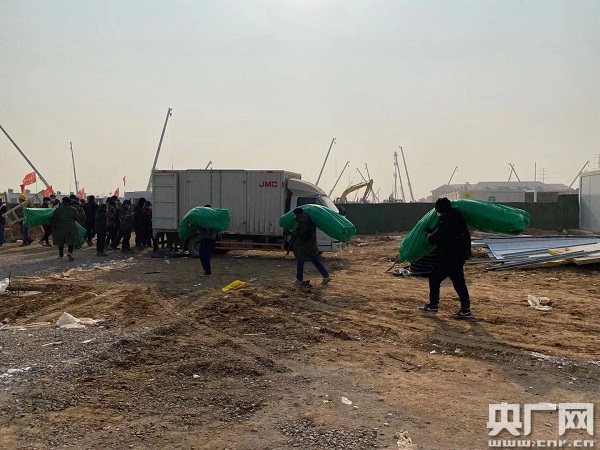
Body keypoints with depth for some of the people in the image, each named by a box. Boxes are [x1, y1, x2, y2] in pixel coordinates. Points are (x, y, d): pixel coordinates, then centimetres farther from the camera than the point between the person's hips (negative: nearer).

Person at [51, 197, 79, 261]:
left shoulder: (58, 209, 2)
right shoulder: (73, 210, -1)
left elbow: (54, 220, 3)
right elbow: (77, 218, 5)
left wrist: (53, 228, 10)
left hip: (60, 228, 2)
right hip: (70, 228, -2)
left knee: (60, 242, 13)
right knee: (72, 241, 5)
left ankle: (61, 255, 20)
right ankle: (70, 252, -18)